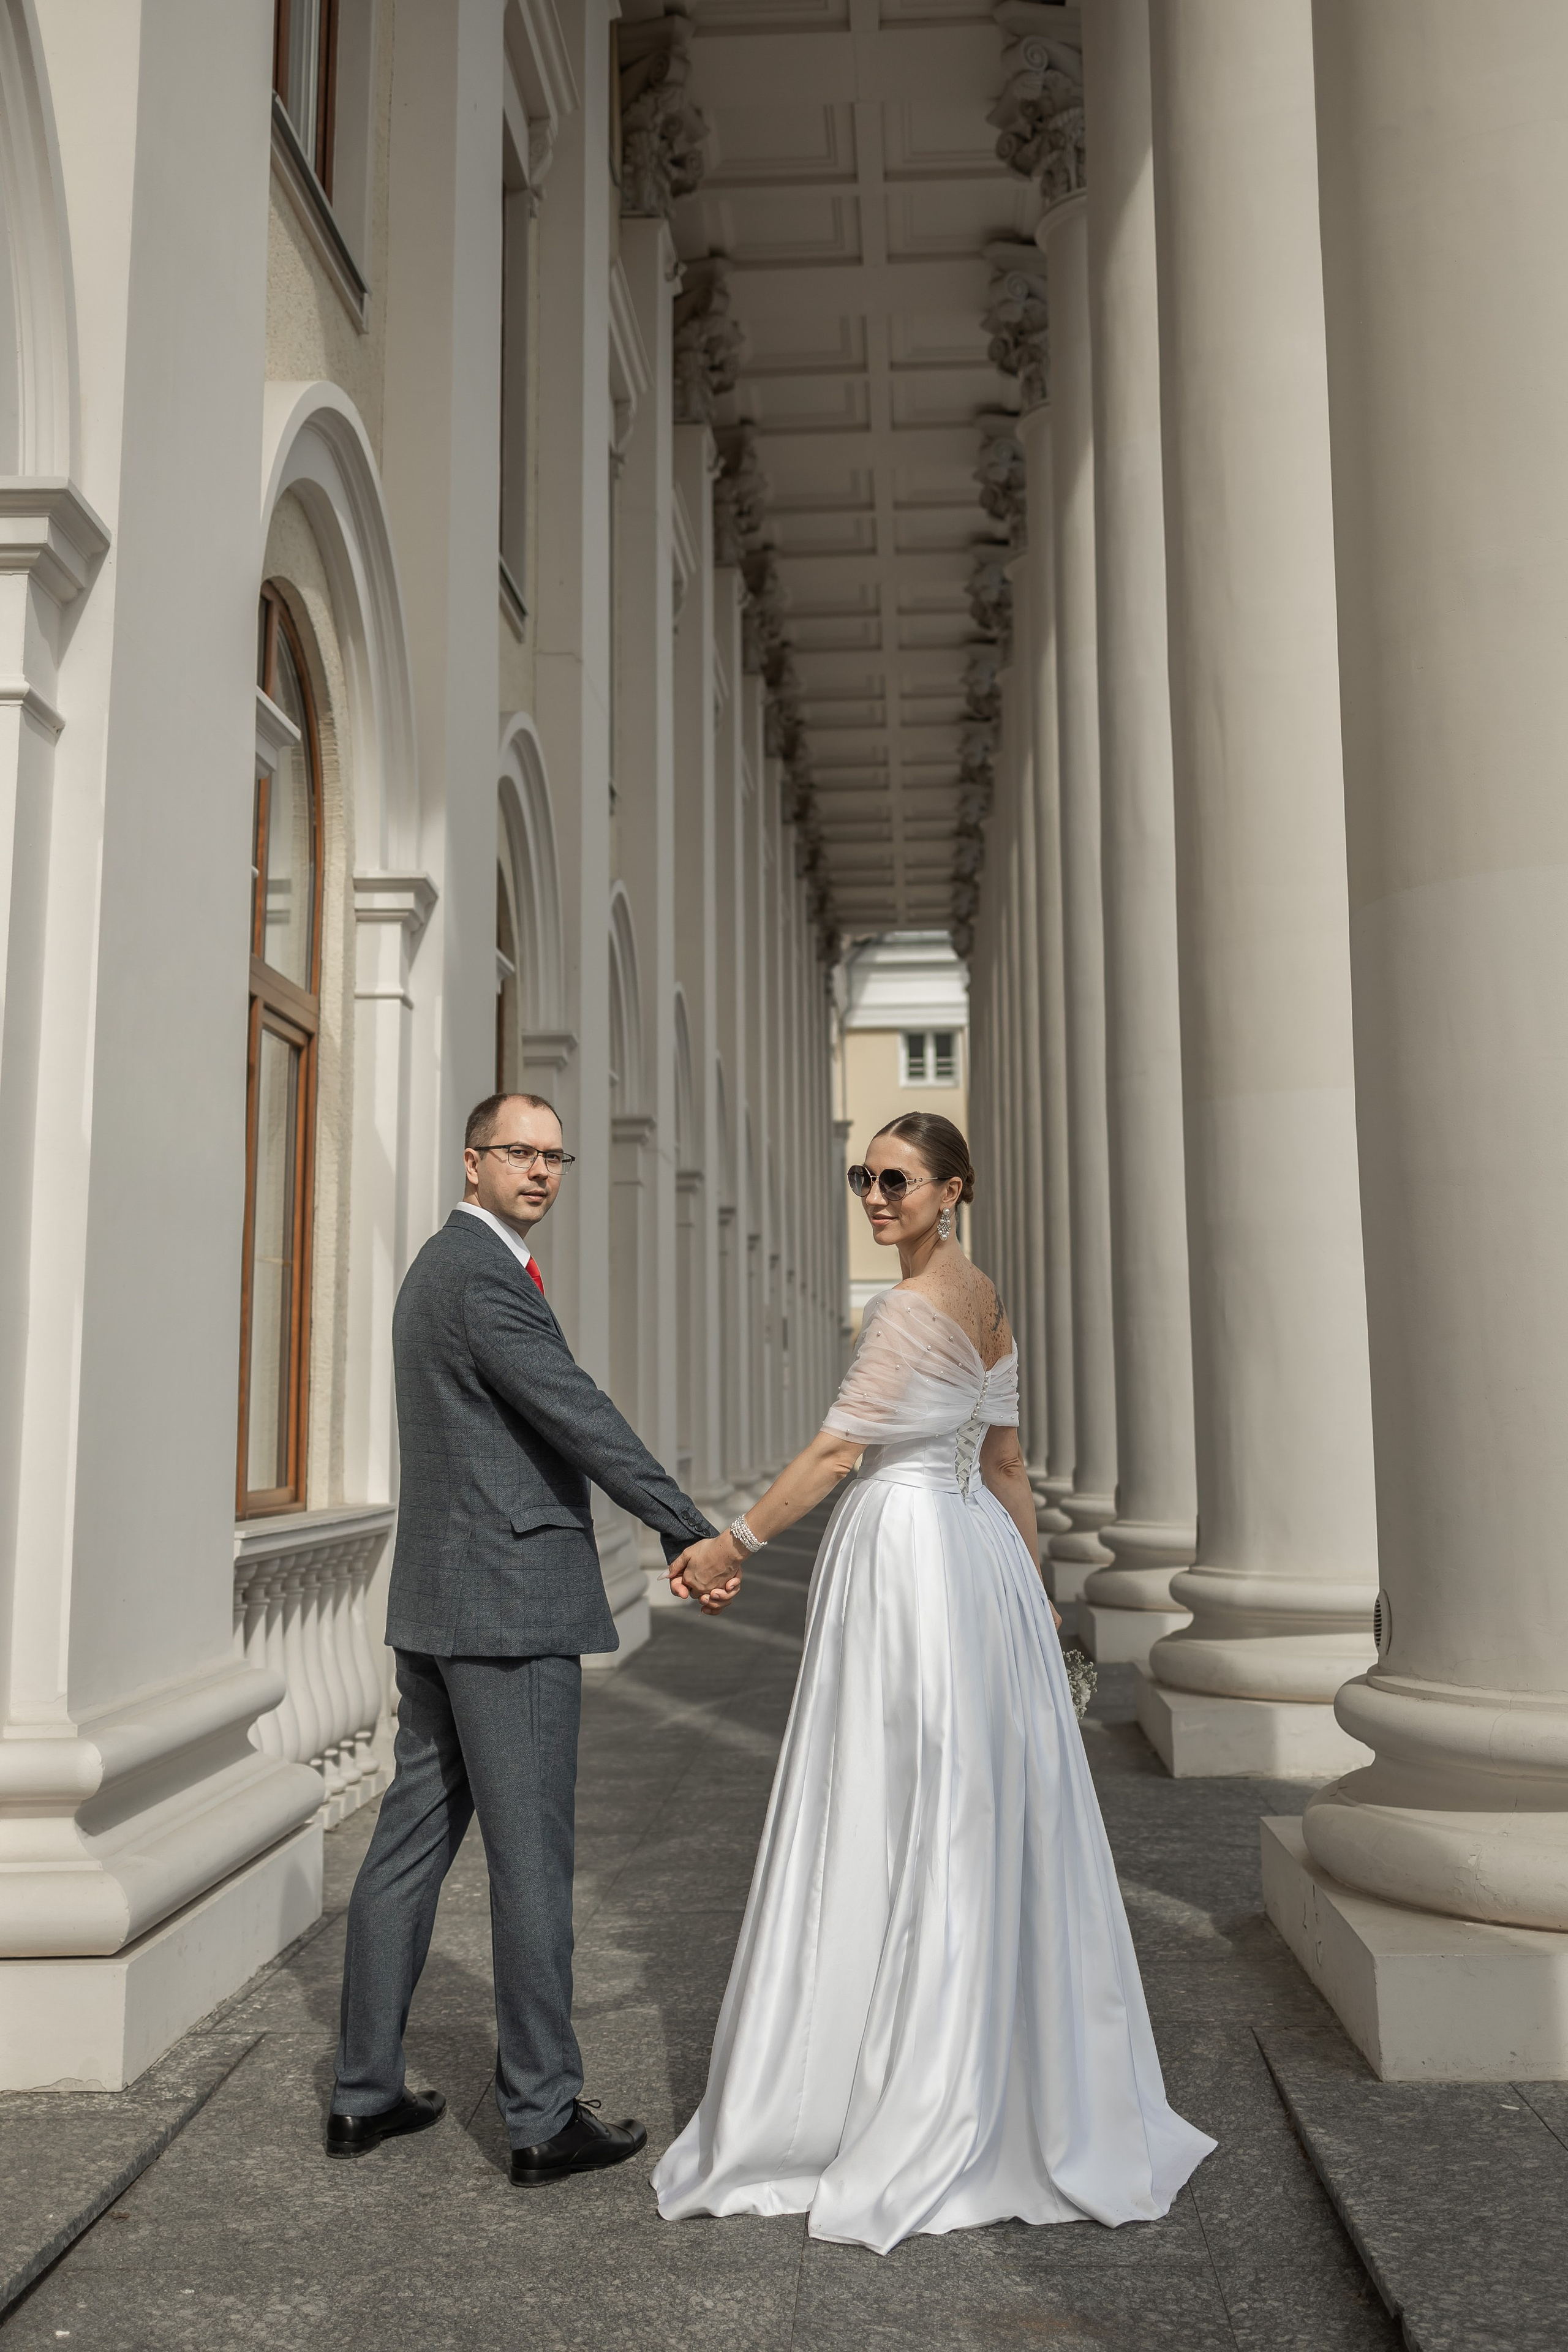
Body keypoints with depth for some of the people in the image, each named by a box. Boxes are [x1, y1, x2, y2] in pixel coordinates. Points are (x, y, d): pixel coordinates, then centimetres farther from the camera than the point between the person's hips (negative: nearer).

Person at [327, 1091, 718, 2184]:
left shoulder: (438, 1268, 18)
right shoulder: (485, 1272, -14)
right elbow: (577, 1413, -20)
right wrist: (691, 1528, -16)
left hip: (439, 1599, 10)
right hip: (513, 1599, -10)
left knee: (415, 1838, 13)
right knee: (531, 1855, -1)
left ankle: (366, 2092, 23)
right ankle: (545, 2115, 9)